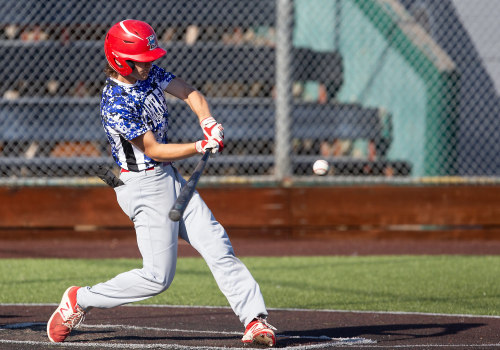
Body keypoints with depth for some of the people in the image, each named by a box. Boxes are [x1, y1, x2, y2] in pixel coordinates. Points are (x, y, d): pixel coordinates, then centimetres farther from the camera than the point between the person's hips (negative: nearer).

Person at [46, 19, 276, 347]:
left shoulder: (149, 73, 3)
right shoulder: (116, 104, -22)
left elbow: (189, 92, -1)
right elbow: (153, 150, -19)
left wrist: (209, 121, -21)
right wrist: (202, 147, -24)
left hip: (169, 178, 9)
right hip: (145, 186, -9)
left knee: (217, 246, -1)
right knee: (158, 276, -6)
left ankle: (255, 320, -4)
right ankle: (80, 300, 8)